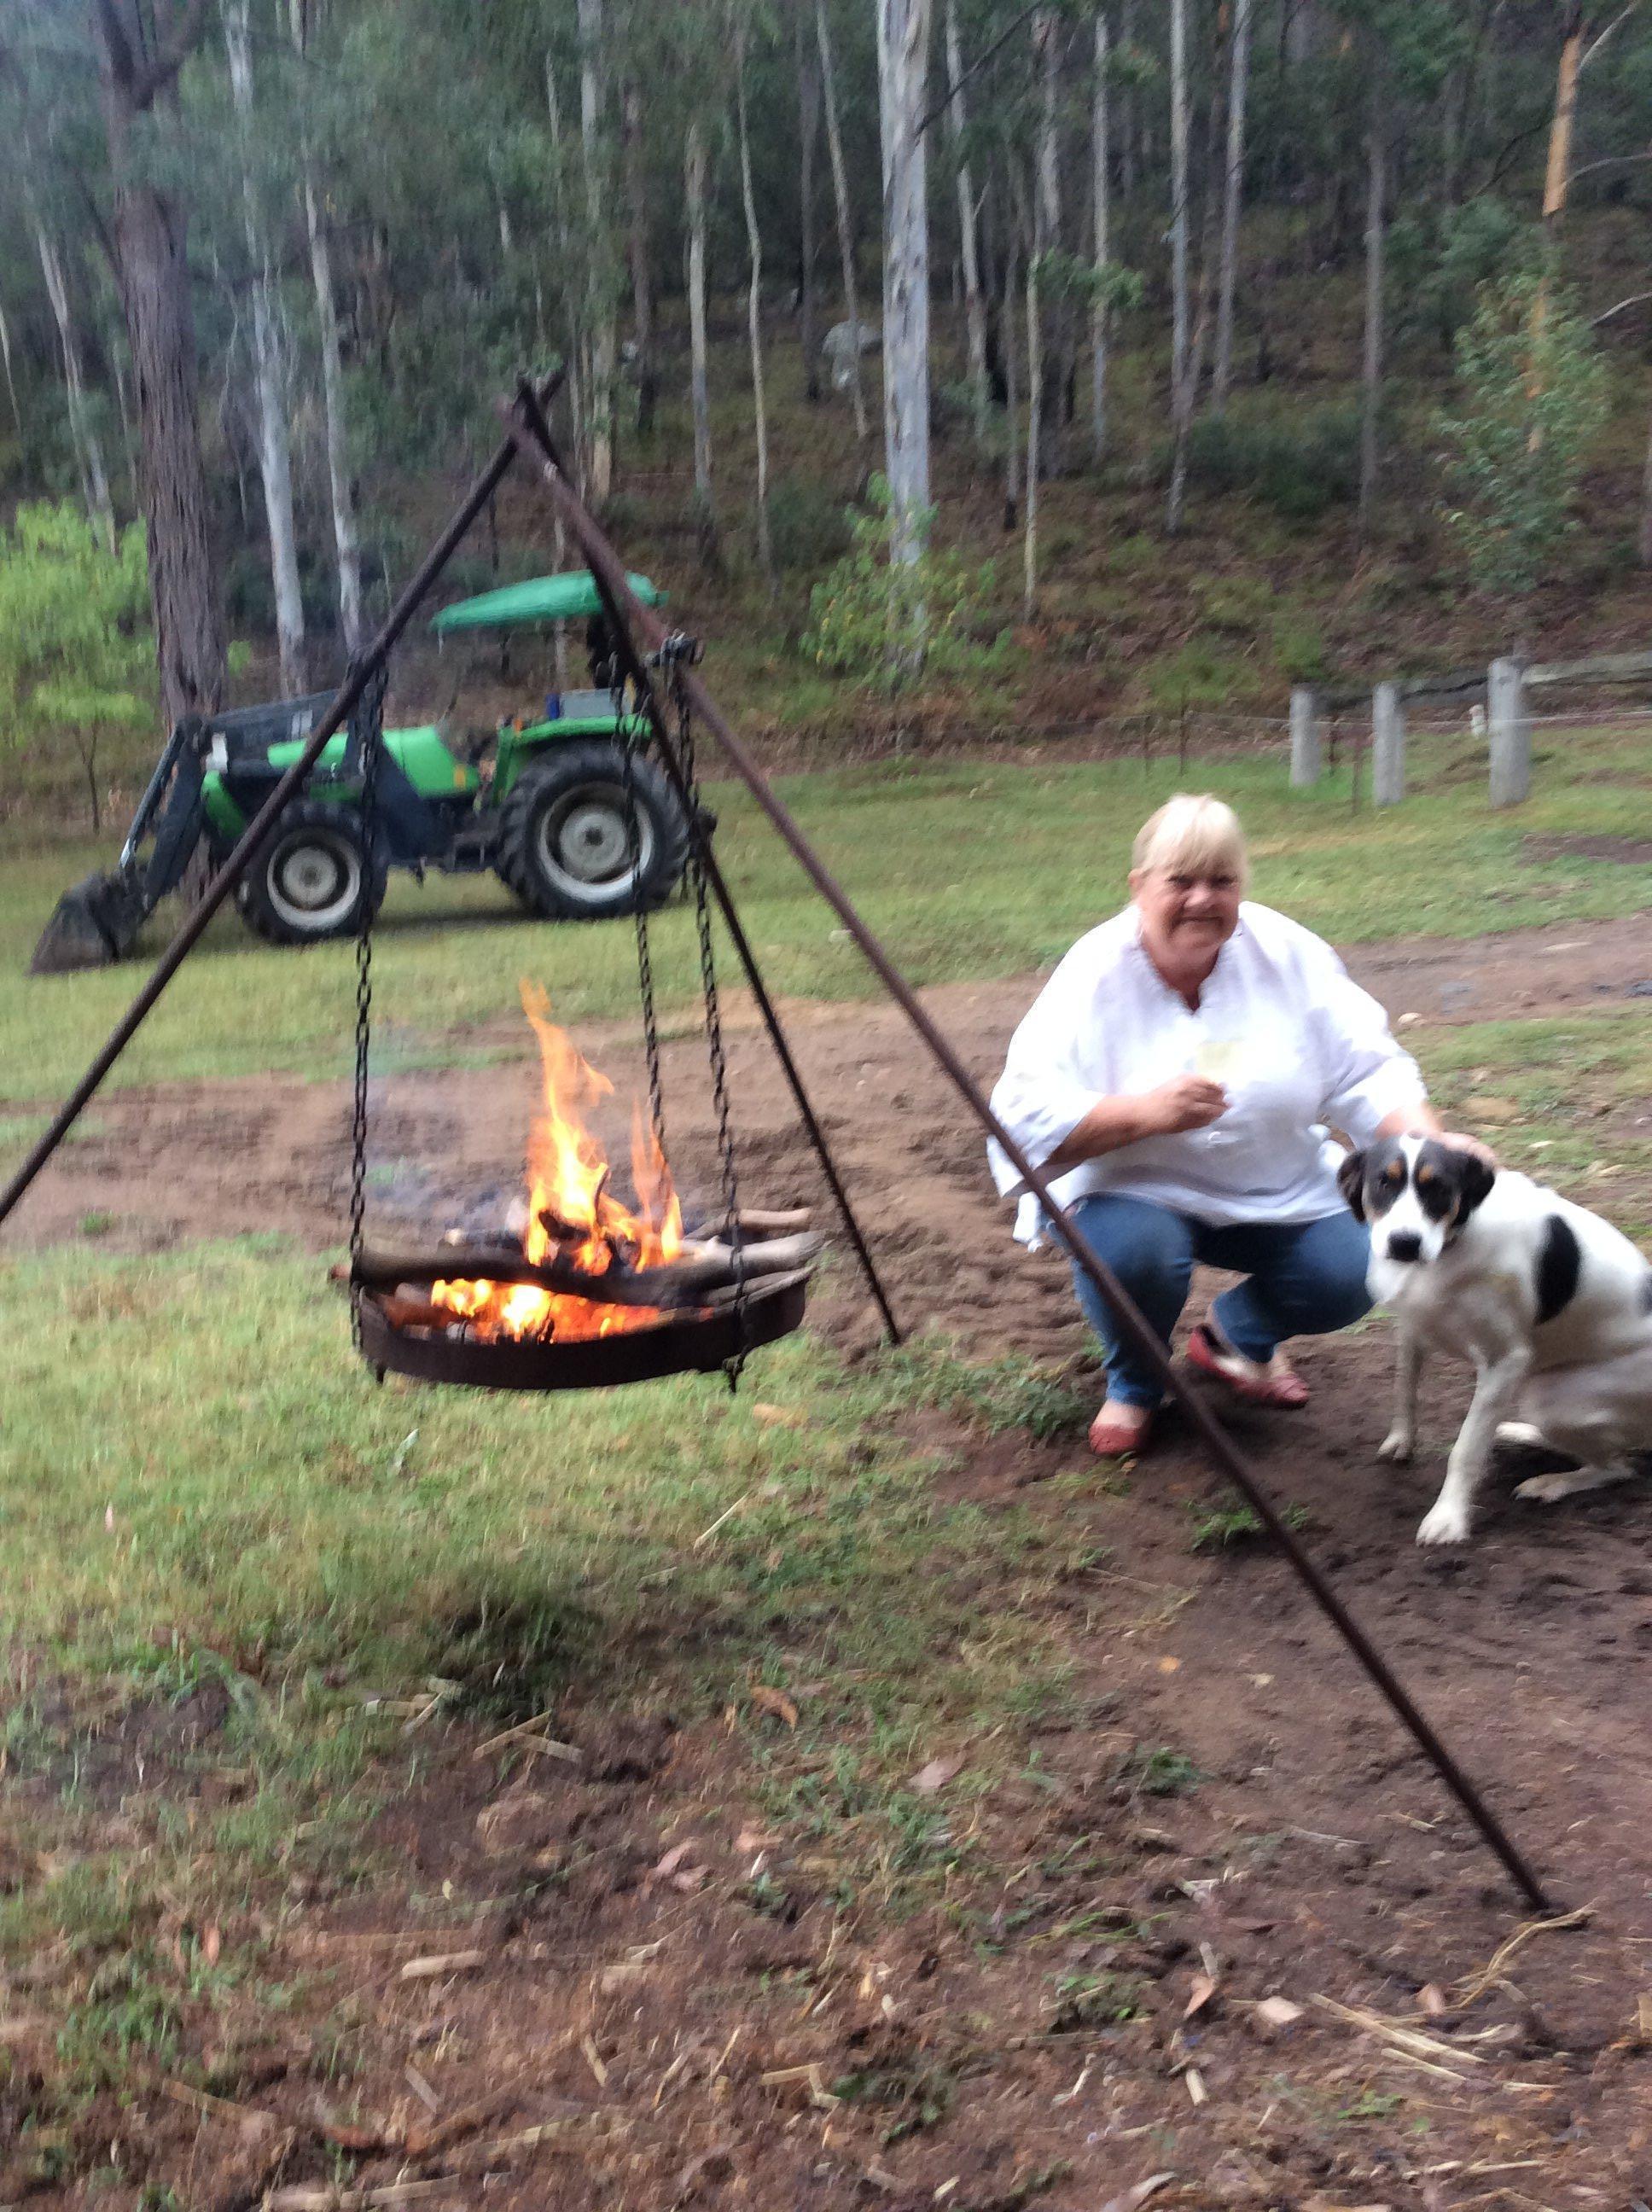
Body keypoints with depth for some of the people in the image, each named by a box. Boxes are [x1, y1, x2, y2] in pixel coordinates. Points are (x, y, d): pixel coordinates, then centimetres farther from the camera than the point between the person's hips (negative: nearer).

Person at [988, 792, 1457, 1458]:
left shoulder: (1288, 954, -8)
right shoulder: (1094, 974, -18)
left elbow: (1366, 1072, -9)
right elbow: (1027, 1118, -25)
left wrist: (1432, 1145, -28)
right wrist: (1148, 1112, -39)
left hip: (1276, 1191, 4)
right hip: (1133, 1188, -3)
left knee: (1350, 1276, -17)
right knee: (1132, 1249, -34)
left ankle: (1237, 1335, 20)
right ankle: (1133, 1383, 2)